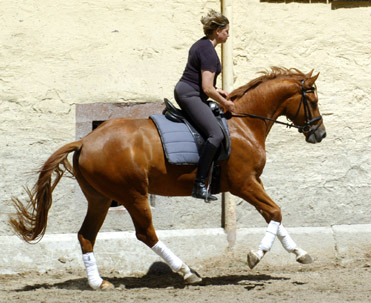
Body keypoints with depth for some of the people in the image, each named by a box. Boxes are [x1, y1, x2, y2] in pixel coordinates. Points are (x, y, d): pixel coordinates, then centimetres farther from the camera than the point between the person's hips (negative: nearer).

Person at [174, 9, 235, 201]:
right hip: (190, 96, -11)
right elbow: (207, 88, -19)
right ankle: (199, 185, -30)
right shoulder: (209, 52, -16)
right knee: (216, 135, -23)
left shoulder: (200, 45, 16)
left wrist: (216, 91, 19)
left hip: (182, 90, 11)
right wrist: (225, 104, -6)